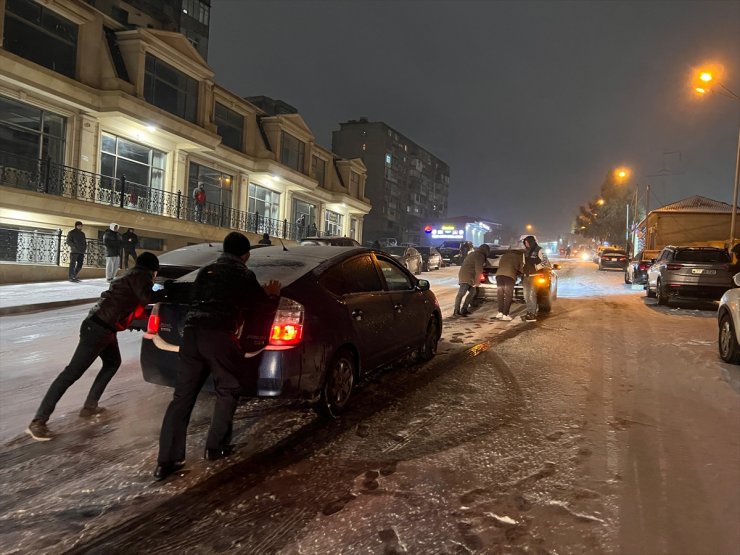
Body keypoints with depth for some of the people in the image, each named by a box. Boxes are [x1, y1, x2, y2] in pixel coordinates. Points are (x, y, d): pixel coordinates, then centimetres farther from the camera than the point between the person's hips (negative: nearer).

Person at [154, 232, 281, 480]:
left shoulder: (206, 271, 22)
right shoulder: (243, 275, 7)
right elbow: (261, 303, 16)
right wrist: (272, 295, 39)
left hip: (192, 333, 5)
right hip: (219, 336, -5)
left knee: (182, 397, 6)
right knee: (227, 390, 15)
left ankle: (166, 460, 5)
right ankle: (215, 447, 18)